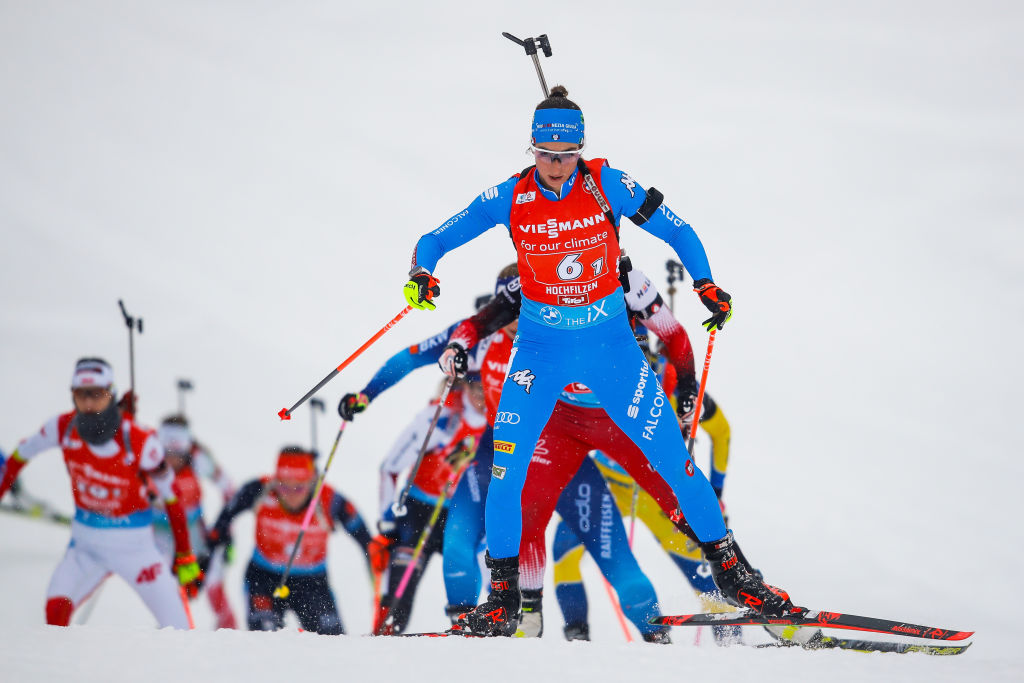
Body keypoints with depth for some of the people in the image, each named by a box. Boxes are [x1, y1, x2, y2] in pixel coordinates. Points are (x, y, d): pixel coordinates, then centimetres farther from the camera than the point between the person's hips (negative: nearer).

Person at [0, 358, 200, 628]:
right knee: (56, 609, -23)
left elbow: (171, 497, -9)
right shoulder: (64, 428, -12)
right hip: (86, 543, 2)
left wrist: (184, 557, -6)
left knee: (176, 630, -7)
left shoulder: (140, 441, -20)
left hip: (134, 545, -2)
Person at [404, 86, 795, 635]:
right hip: (540, 348, 0)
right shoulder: (512, 198, -9)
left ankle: (728, 568, 14)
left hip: (611, 345, 0)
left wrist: (707, 286, -11)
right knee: (508, 463, -15)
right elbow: (435, 241, -5)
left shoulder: (606, 185, -11)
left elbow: (677, 232, -1)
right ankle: (503, 593, -2)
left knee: (672, 453, -1)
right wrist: (423, 274, -25)